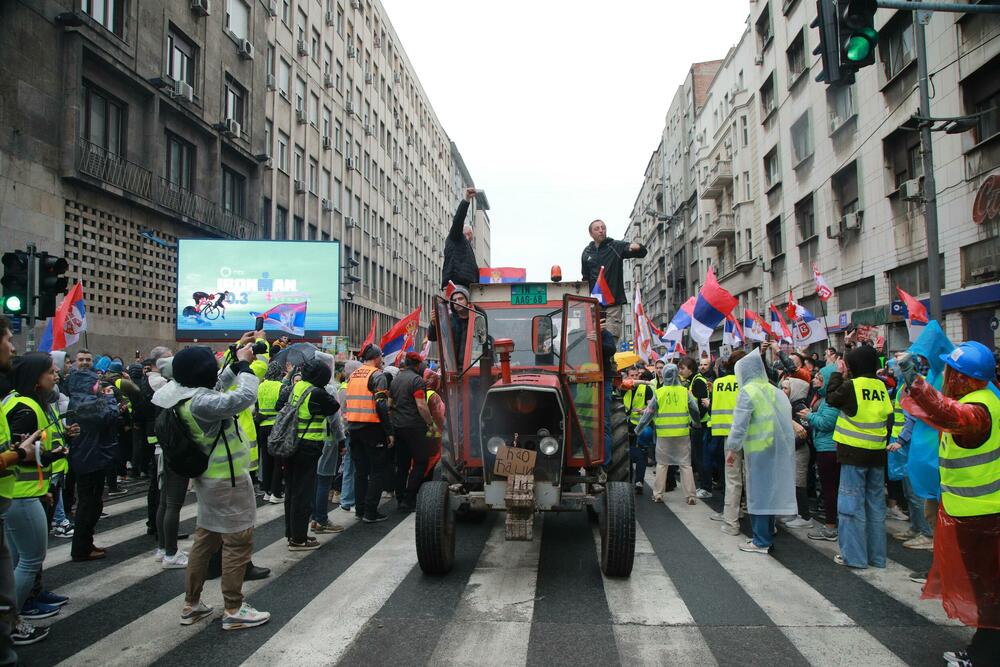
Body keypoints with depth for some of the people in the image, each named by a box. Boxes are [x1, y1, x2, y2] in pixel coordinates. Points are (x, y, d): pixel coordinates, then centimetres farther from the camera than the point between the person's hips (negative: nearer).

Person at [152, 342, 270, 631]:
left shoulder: (187, 395, 2)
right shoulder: (199, 401, -27)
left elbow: (218, 386, 20)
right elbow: (244, 397, -36)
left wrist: (236, 363, 8)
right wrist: (244, 365, -20)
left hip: (209, 477, 10)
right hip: (228, 480, -10)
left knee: (206, 538, 18)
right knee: (238, 541, 0)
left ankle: (191, 605, 28)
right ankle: (234, 611, 8)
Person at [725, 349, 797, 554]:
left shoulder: (748, 391, -10)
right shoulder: (774, 390, 10)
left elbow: (739, 424, -15)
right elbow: (785, 418, 13)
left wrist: (732, 448, -11)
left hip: (759, 449, -7)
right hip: (778, 448, 7)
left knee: (759, 492, -1)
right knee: (771, 490, 13)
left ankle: (761, 542, 3)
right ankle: (767, 535, 22)